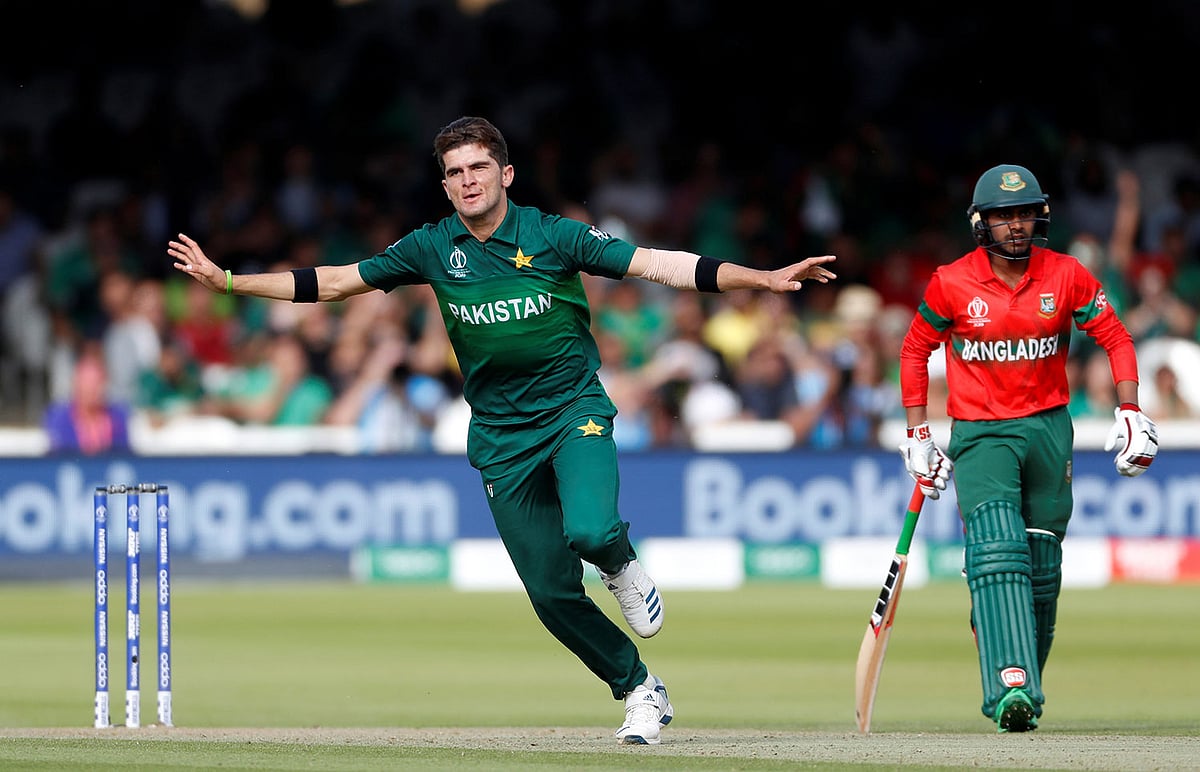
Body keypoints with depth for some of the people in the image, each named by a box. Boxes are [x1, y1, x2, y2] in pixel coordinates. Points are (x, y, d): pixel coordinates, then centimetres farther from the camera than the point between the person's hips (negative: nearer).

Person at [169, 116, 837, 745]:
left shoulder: (552, 235, -9)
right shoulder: (434, 248, 0)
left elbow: (658, 264, -14)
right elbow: (335, 282, 7)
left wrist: (764, 279, -24)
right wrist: (227, 281, 5)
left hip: (574, 409, -3)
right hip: (501, 437, 3)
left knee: (590, 531, -31)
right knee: (552, 592, -1)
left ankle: (621, 564, 6)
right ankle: (641, 691, 18)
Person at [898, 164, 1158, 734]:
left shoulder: (1067, 276, -3)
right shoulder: (951, 284, -6)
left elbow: (1115, 338, 4)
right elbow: (915, 350, 6)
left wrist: (1130, 412, -7)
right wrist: (918, 436, 3)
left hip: (1048, 429, 3)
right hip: (980, 434, -3)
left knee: (1042, 567, 6)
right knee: (997, 553, -22)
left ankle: (1025, 689, 23)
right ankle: (1010, 687, -34)